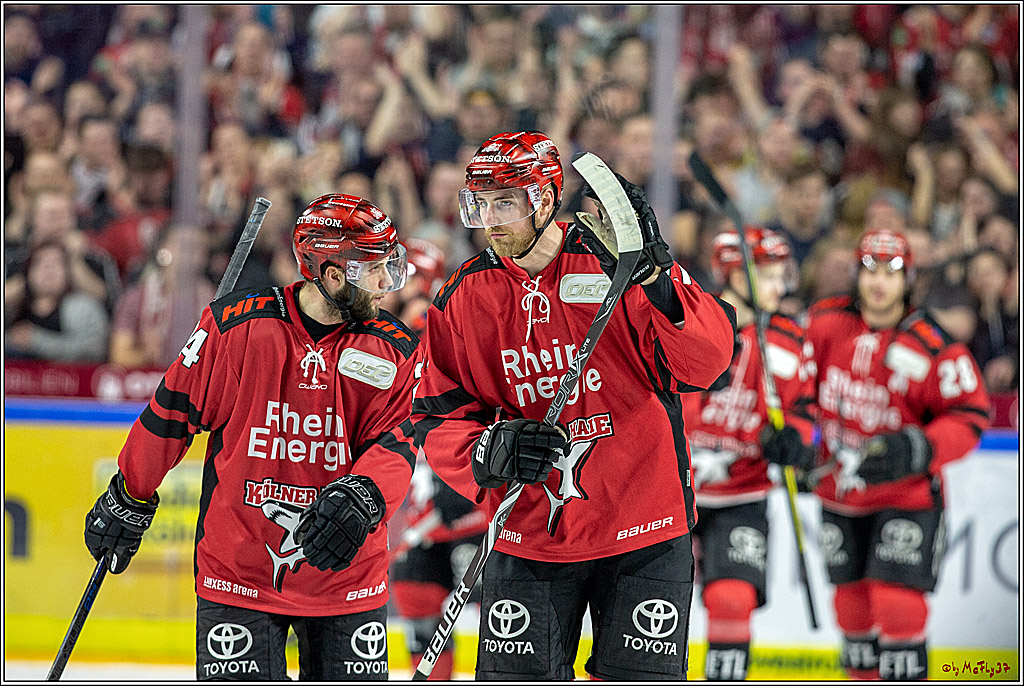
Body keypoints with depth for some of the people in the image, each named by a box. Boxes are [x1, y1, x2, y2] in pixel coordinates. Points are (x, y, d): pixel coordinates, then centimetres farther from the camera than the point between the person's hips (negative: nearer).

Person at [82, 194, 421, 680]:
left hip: (345, 577, 2)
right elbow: (174, 411, 1)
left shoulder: (395, 352, -1)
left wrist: (361, 497, -31)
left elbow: (394, 443, -9)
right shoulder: (236, 326, -9)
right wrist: (129, 500, 10)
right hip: (238, 568, -2)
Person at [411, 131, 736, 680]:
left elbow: (705, 363, -17)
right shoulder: (463, 299, 2)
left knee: (642, 675, 0)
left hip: (643, 534, -2)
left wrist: (653, 281, -31)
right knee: (515, 678, 2)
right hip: (528, 538, 3)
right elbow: (437, 419, 4)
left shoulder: (612, 260, -8)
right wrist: (492, 450, -16)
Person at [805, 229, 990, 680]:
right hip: (840, 492, 4)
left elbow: (969, 417, -13)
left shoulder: (934, 347, -17)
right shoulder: (826, 323, -5)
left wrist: (919, 450, -27)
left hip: (907, 495, -4)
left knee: (896, 602, -14)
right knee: (852, 603, 10)